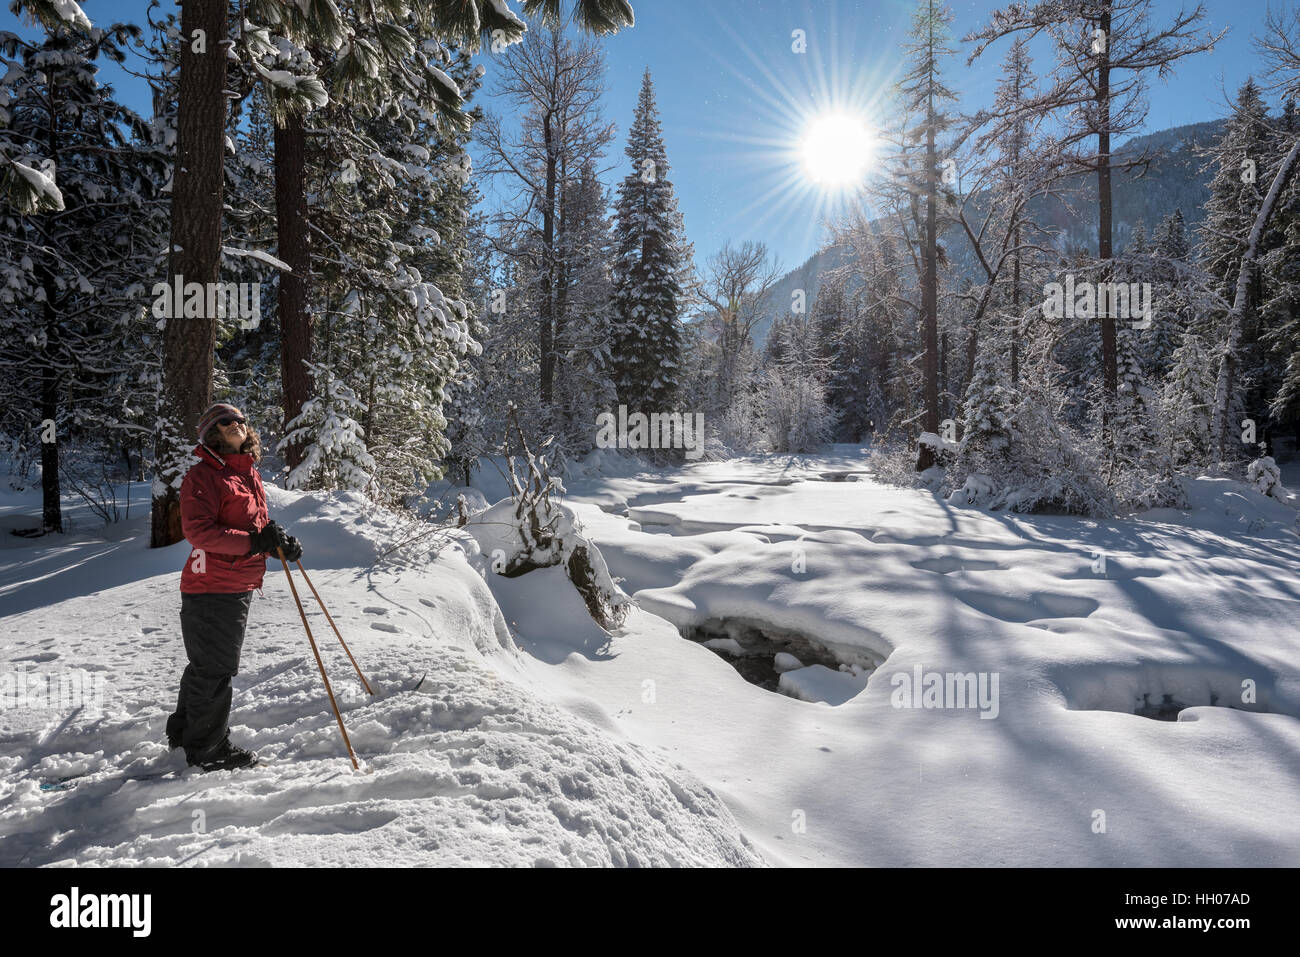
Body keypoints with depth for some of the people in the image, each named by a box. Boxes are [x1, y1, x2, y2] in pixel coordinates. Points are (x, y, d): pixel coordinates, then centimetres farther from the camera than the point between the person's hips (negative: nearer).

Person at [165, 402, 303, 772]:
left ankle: (183, 730, 37)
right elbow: (197, 530, -23)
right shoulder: (202, 475, -11)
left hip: (240, 586, 9)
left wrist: (280, 542, 1)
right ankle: (208, 749, 13)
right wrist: (253, 541, -28)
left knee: (207, 665, 21)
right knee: (215, 668, -1)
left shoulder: (250, 475, 15)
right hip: (210, 588, -9)